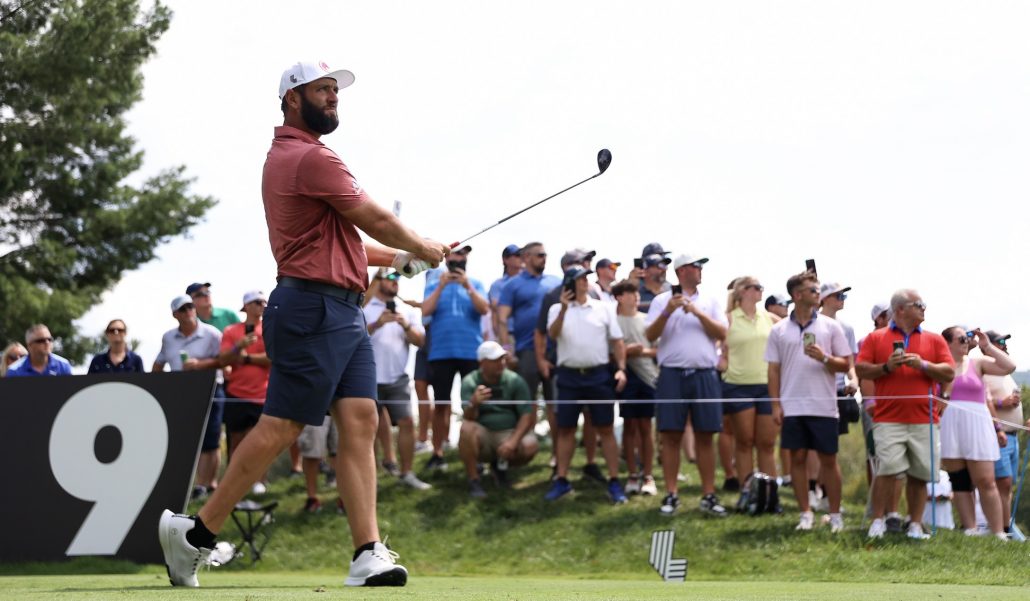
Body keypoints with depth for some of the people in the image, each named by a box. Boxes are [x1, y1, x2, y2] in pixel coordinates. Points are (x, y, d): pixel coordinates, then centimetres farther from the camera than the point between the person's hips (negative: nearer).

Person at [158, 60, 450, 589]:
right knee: (280, 427, -7)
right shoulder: (311, 158, -12)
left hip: (343, 312, 10)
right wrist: (422, 249, 11)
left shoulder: (286, 155, 21)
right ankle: (197, 532, 1)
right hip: (315, 309, -10)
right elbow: (375, 220, -6)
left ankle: (368, 553, -6)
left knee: (360, 422, 0)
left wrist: (399, 258, 22)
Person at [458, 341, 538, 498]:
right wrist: (473, 403, -43)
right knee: (466, 428, -33)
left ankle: (501, 466, 6)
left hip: (509, 432, 1)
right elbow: (468, 418, -19)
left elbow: (527, 415, -10)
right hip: (483, 435, -1)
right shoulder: (470, 382, -8)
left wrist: (513, 441, -26)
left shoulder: (515, 381, -7)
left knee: (530, 446, -28)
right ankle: (474, 480, -17)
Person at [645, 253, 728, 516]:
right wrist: (667, 312, -16)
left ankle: (708, 495, 7)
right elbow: (651, 335, -2)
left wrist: (698, 312, -10)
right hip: (672, 374, -1)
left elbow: (722, 334, 1)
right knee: (671, 436, -1)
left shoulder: (709, 301, 12)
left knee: (705, 436, 2)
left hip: (704, 374, 2)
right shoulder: (662, 300, 7)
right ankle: (671, 494, 6)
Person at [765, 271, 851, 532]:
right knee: (797, 458, 3)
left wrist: (824, 358, -14)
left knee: (828, 459, 2)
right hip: (792, 407, 1)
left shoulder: (830, 326, 5)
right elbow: (773, 370, 7)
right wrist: (775, 405, 0)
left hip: (824, 406, -1)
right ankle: (805, 513, 12)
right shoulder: (779, 330, 7)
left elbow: (845, 364, 4)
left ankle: (835, 514, 9)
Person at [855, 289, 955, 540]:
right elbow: (860, 369, 4)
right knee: (887, 471, -11)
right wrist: (886, 367, -10)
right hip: (888, 418, -2)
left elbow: (949, 373, 7)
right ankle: (878, 522, -3)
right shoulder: (876, 338, 10)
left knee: (919, 475, 1)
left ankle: (916, 525, 8)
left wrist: (923, 364, -8)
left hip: (924, 420, 2)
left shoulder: (935, 340, 15)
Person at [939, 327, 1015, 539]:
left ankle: (999, 533, -5)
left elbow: (1009, 367, 1)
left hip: (977, 425, 0)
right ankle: (970, 531, 3)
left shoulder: (977, 363, 11)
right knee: (958, 482, 1)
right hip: (948, 425, 0)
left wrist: (987, 346, 1)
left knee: (986, 481, -6)